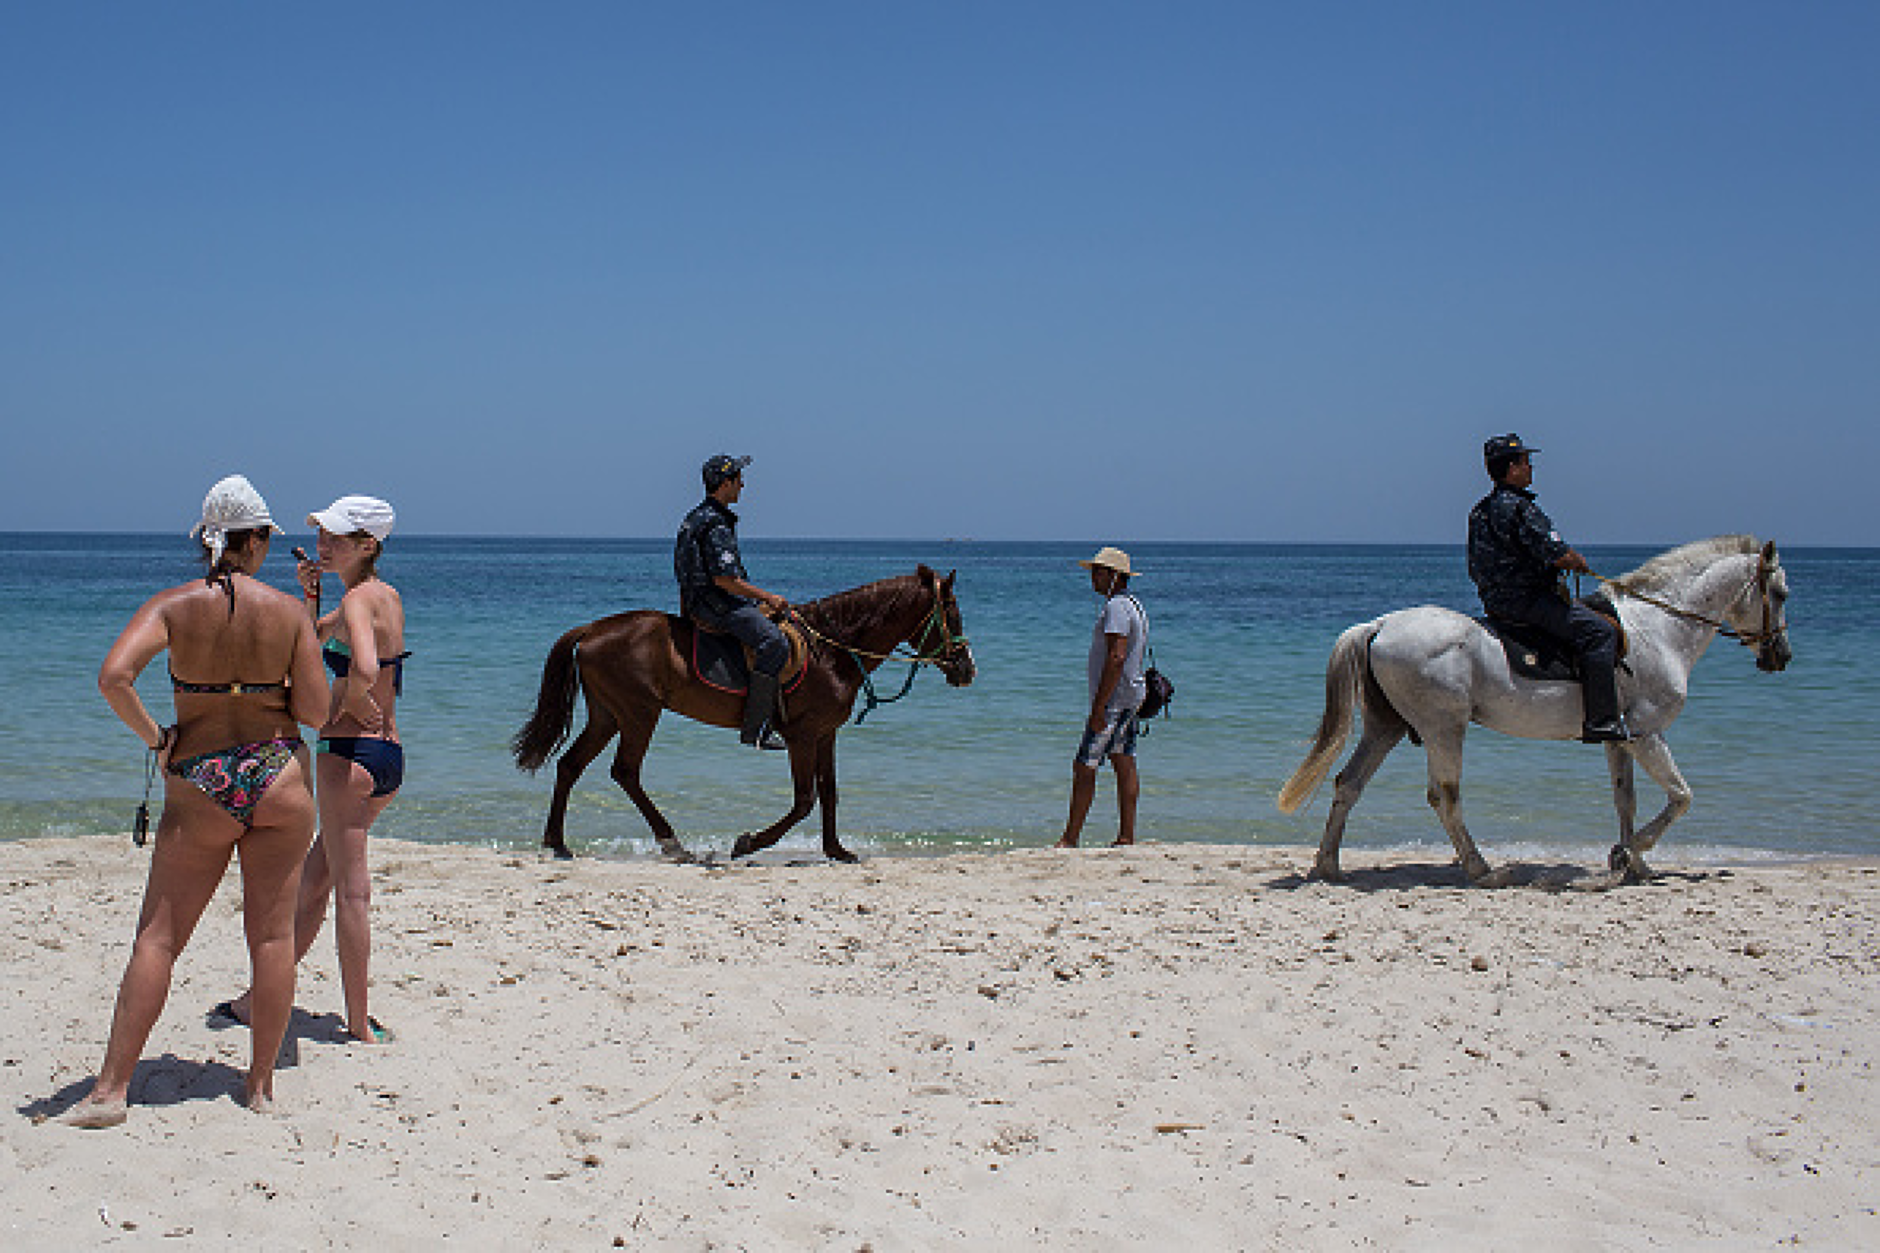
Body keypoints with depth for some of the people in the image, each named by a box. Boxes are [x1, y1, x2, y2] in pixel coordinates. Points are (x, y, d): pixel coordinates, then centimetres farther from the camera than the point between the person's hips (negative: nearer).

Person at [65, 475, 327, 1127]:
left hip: (200, 785, 0)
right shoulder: (289, 610, -3)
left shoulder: (171, 605, -4)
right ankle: (261, 1082, 12)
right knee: (272, 933, 7)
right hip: (279, 774, 0)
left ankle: (112, 1087, 2)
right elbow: (315, 711, -3)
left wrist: (155, 739, -6)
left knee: (158, 937, 4)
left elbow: (114, 676, -19)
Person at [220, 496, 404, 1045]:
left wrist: (352, 707, -13)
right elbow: (312, 640, 28)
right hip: (389, 757, 9)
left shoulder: (358, 599, -14)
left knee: (351, 891, -2)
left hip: (349, 753, -9)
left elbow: (364, 674, -33)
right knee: (313, 881, 17)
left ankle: (360, 1023, 3)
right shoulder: (386, 596, 14)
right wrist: (310, 594, 11)